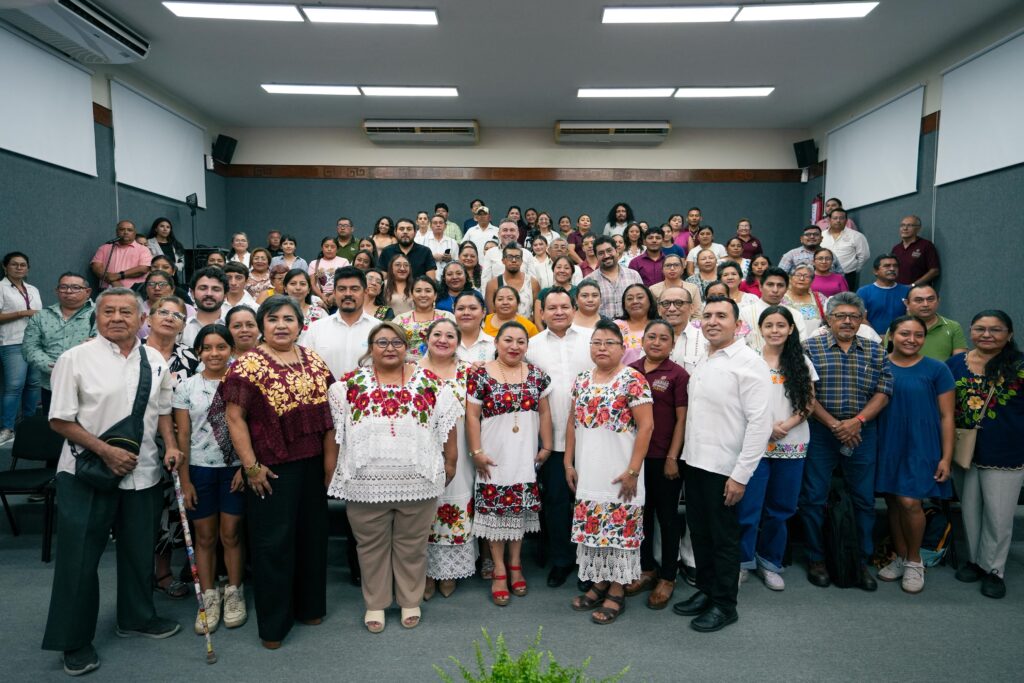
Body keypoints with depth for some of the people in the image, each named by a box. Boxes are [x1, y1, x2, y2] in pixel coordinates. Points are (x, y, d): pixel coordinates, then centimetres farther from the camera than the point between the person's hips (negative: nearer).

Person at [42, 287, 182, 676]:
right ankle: (74, 641, 24)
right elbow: (60, 420, -8)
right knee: (79, 558, 6)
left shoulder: (154, 360, 4)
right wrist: (106, 451, -17)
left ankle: (137, 618, 38)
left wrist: (170, 446, -1)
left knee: (139, 550, 17)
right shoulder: (75, 358, -8)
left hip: (143, 472, 4)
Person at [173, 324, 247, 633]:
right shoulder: (186, 387, 2)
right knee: (205, 537, 9)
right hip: (200, 469, 1)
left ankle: (234, 593, 22)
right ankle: (209, 597, 22)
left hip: (234, 468, -1)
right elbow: (182, 436, 1)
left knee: (231, 534, 5)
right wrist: (185, 480, -2)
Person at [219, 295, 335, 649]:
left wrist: (331, 456, 5)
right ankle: (274, 623, 21)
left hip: (313, 464, 5)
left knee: (312, 534, 15)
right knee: (273, 542, 5)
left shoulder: (314, 361, 7)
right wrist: (251, 466, -13)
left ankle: (309, 605, 34)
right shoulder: (249, 364, -8)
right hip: (272, 468, -5)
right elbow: (234, 417, -10)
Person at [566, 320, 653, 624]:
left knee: (619, 528, 2)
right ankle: (598, 584, 27)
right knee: (591, 528, 11)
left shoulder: (633, 379, -9)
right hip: (588, 472, 6)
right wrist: (569, 463, 8)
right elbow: (572, 423, 14)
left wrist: (633, 471, -16)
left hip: (618, 473, -5)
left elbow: (646, 426, -12)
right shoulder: (581, 381, 9)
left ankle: (617, 592, 15)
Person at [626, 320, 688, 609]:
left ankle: (667, 577, 23)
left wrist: (673, 458, -10)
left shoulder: (678, 375, -7)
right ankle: (647, 569, 32)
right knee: (642, 513, 15)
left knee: (667, 515, 9)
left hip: (664, 457, -4)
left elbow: (682, 419, -7)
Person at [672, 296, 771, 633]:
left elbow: (760, 422, -18)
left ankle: (724, 605, 23)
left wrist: (741, 475, -19)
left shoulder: (748, 362, -13)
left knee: (724, 538, 7)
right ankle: (705, 592, 34)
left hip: (723, 467, -7)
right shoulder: (701, 362, 11)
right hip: (695, 462, 7)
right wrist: (682, 455, 8)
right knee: (699, 532, 17)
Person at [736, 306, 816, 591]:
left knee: (780, 509, 11)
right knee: (748, 507, -2)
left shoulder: (801, 362, 8)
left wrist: (788, 425, -11)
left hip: (792, 445, 3)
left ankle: (770, 562, 26)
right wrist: (767, 427, -13)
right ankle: (744, 560, 15)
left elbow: (809, 401, 5)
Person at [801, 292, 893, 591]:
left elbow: (883, 392, 1)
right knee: (813, 498, 3)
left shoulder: (875, 352, 8)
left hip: (862, 433, 3)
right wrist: (834, 424, -14)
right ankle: (815, 558, 19)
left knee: (864, 499, 9)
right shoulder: (810, 348, -2)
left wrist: (857, 421, -13)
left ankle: (862, 560, 24)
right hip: (820, 432, -2)